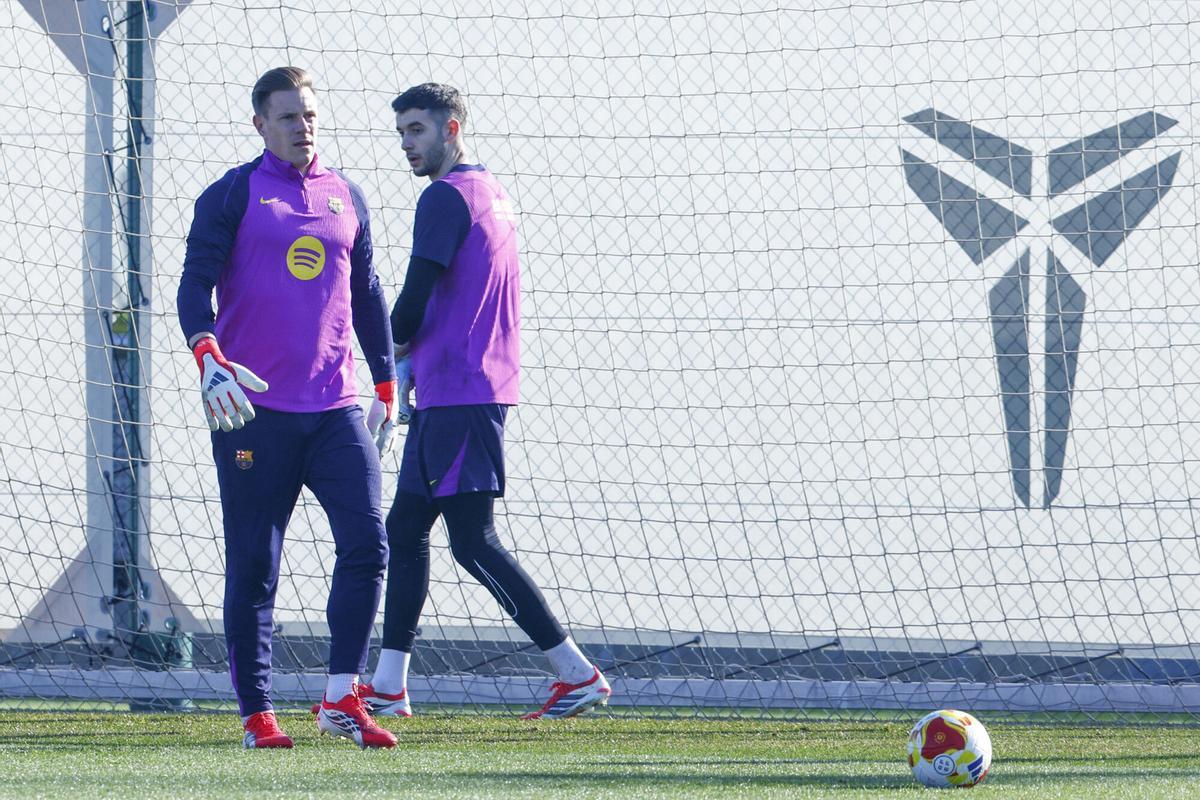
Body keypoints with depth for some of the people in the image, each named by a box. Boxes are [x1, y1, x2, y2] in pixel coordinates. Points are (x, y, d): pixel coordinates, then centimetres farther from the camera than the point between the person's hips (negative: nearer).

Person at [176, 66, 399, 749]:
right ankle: (257, 713, 6)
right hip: (255, 408, -4)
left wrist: (387, 385, 21)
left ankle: (342, 698, -2)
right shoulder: (233, 195, 1)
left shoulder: (346, 197, 15)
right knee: (254, 566, -1)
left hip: (336, 407, 4)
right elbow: (195, 282, -7)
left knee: (367, 542, -9)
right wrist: (207, 355, -24)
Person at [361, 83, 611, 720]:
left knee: (473, 542, -10)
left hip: (458, 397, -10)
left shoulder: (446, 198, -12)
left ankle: (579, 674, -11)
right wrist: (416, 364, 14)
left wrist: (394, 353, 4)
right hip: (453, 397, 10)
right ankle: (389, 686, 14)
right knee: (403, 528, 12)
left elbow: (415, 299, -16)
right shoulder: (493, 194, 18)